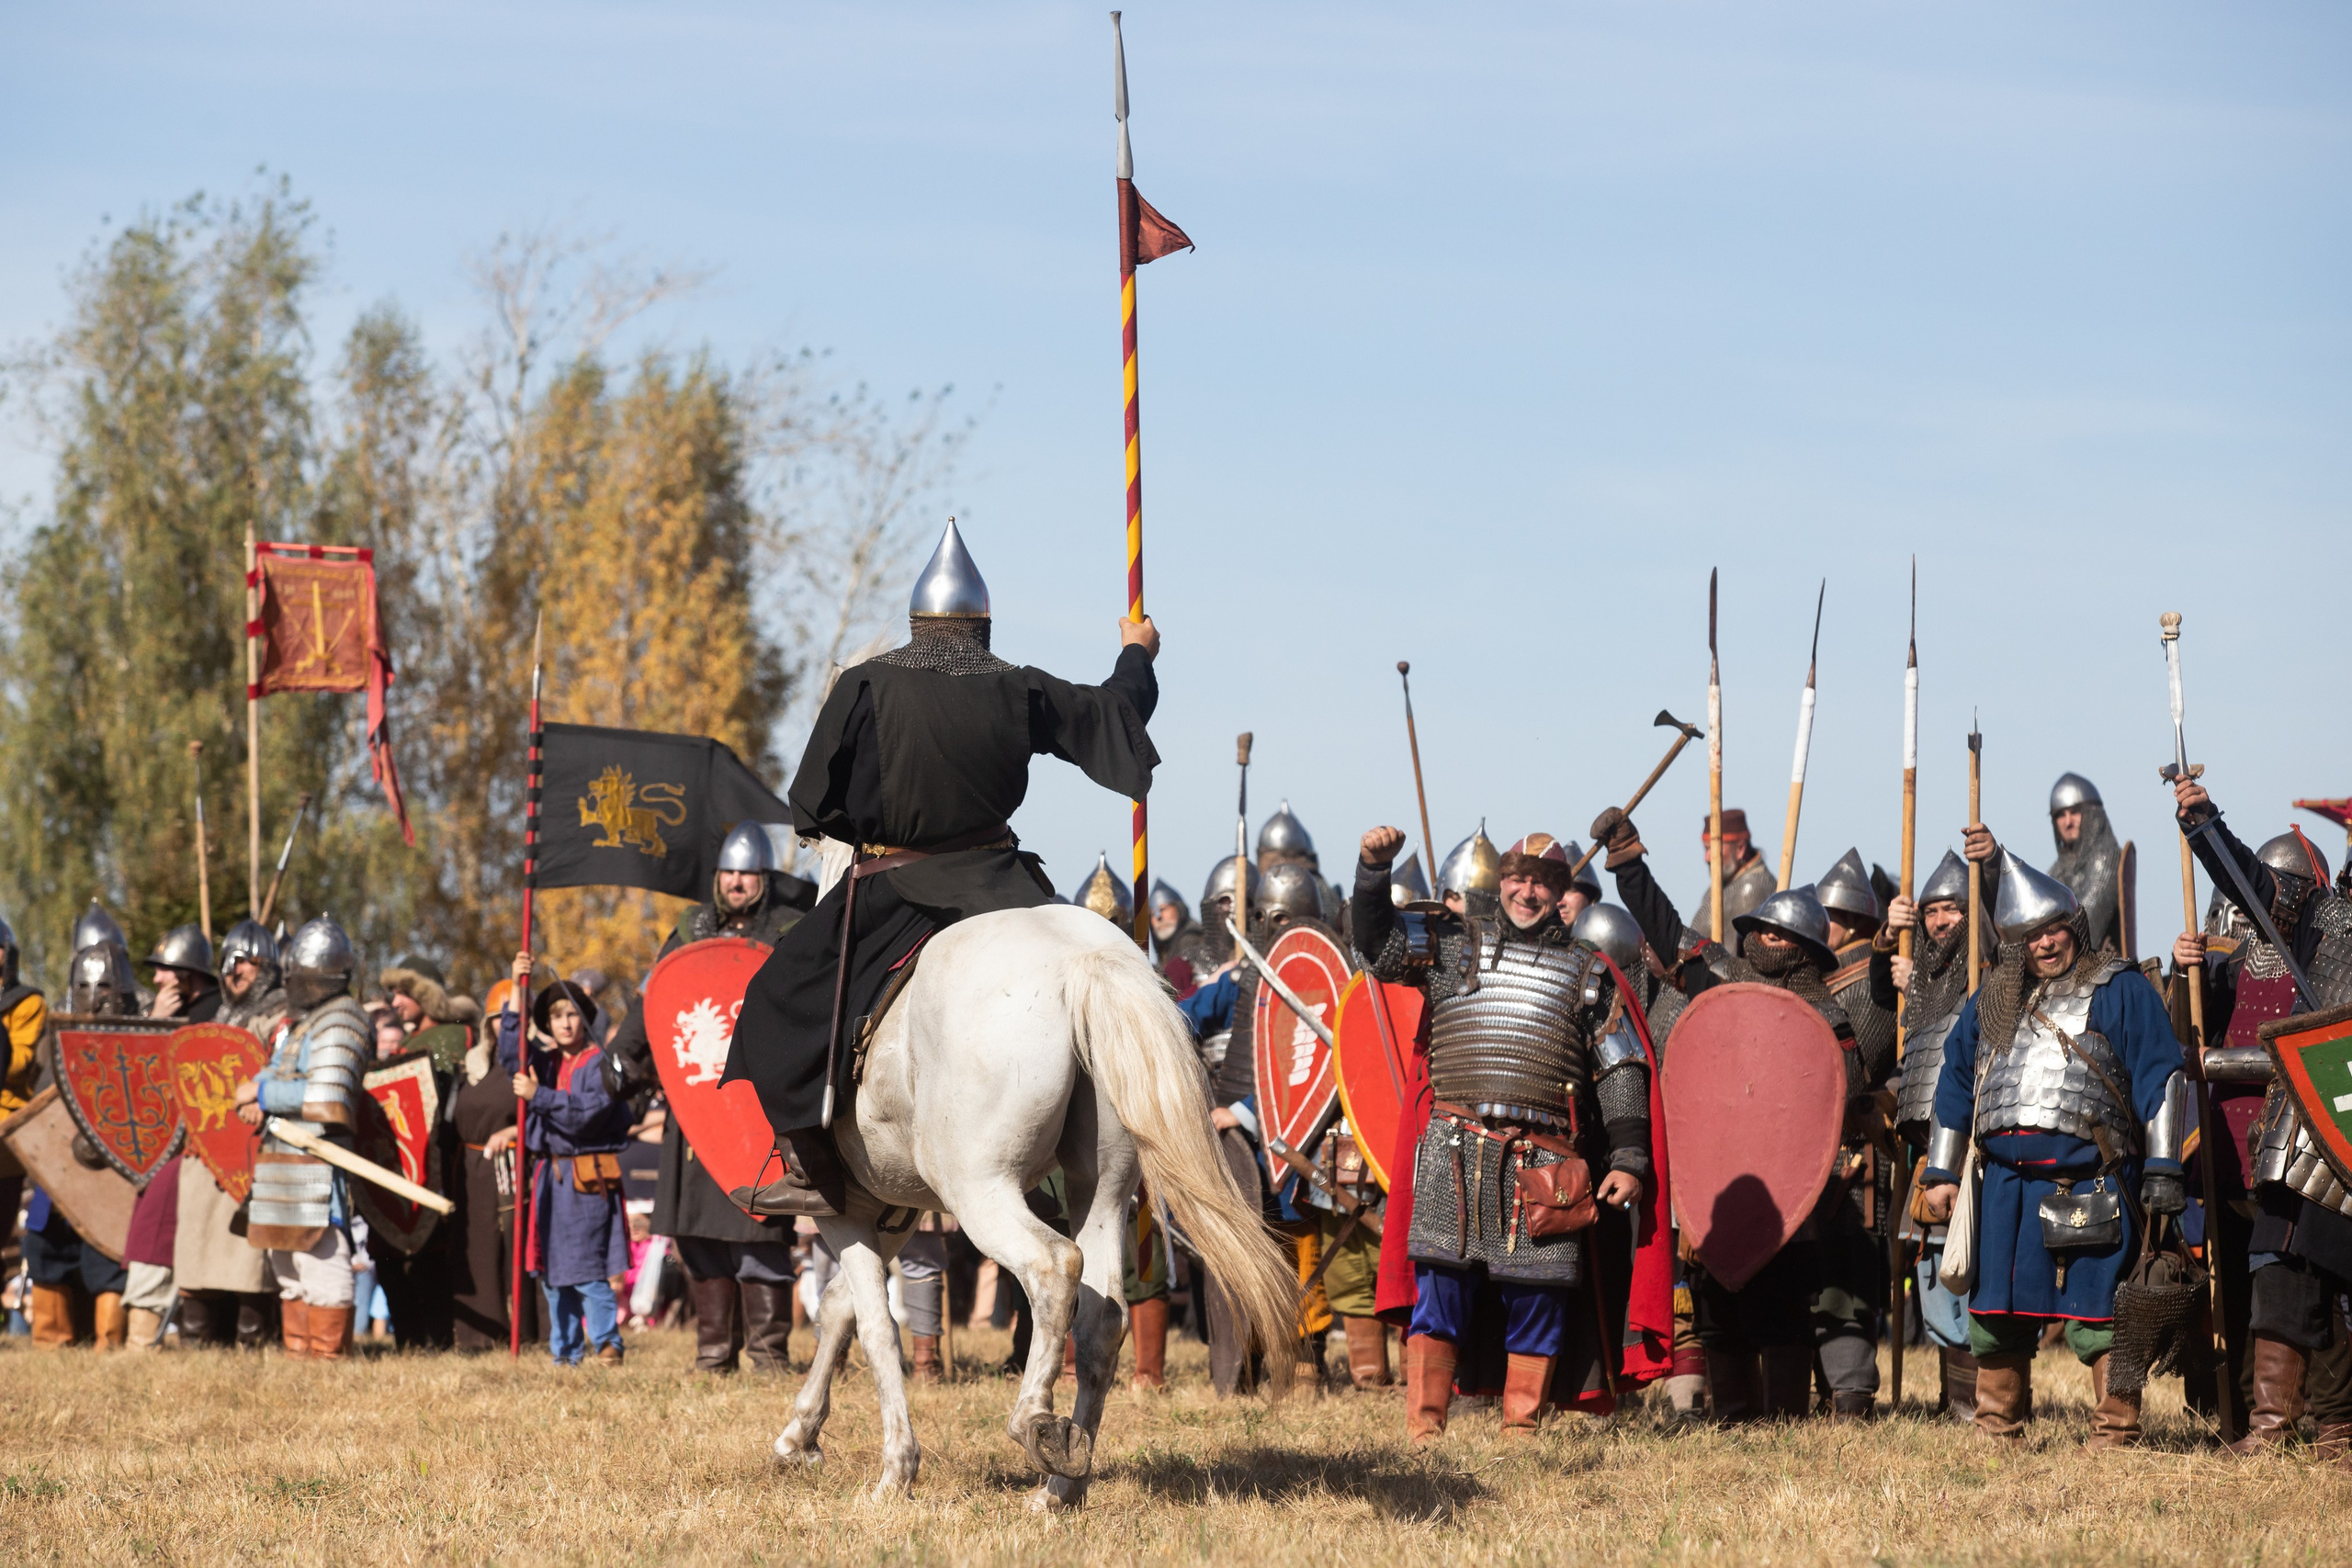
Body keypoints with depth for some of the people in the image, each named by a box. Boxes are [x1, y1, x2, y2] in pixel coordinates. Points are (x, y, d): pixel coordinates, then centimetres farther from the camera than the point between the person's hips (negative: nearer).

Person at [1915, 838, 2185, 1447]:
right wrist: (1941, 1174, 19)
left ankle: (2116, 1432, 0)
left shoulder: (2119, 990, 2)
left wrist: (2162, 1169, -10)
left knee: (2096, 1308, -6)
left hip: (2087, 1175, -5)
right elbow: (1956, 1084, 24)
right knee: (1995, 1308, 8)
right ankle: (1997, 1430, 19)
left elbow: (2160, 1077, -3)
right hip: (2006, 1175, 5)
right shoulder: (1992, 1001, 18)